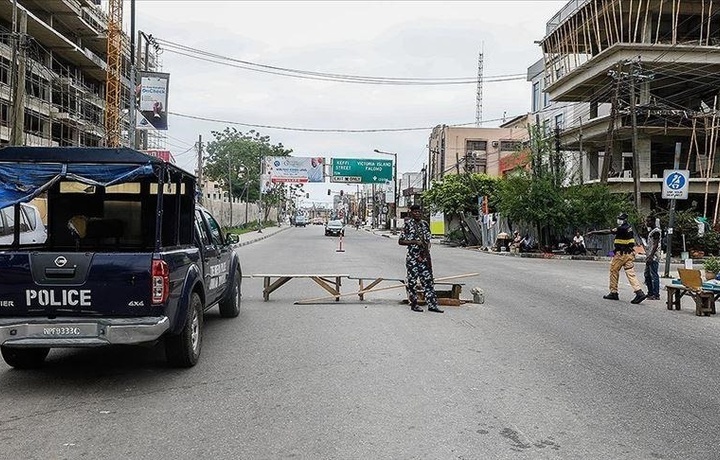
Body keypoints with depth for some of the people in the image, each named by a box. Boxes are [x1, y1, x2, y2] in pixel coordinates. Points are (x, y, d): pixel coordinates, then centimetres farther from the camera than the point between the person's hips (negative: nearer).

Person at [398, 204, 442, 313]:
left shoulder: (424, 224, 12)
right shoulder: (408, 224, -3)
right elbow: (400, 241, -5)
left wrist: (427, 248, -1)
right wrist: (415, 242, -15)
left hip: (424, 256, 5)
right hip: (412, 256, -5)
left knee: (428, 280, 1)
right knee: (412, 281, 1)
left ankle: (432, 305, 2)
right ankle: (413, 304, 11)